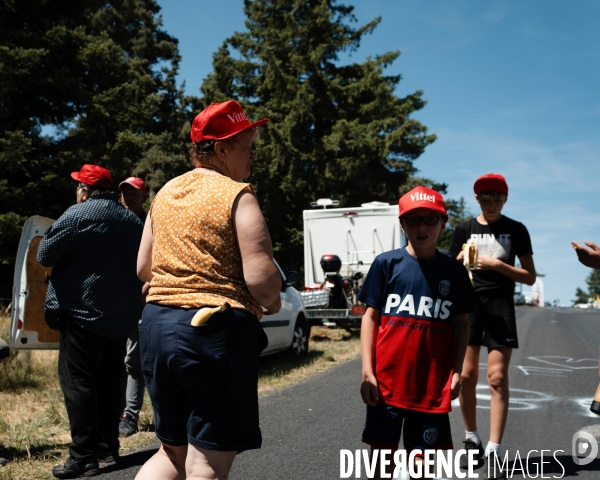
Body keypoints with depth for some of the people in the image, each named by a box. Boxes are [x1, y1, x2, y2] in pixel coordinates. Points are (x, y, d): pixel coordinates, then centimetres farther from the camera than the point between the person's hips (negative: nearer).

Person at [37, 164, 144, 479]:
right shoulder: (133, 221, 10)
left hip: (85, 314, -7)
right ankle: (108, 446, 22)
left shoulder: (77, 215, -11)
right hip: (122, 318, 7)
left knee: (77, 382, -3)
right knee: (109, 382, 15)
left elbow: (44, 256, -7)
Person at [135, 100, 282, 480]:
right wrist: (271, 303, 3)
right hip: (216, 329, -7)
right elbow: (261, 278, -18)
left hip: (157, 322, 8)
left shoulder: (165, 194, 13)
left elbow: (144, 268, 17)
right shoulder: (237, 196, -10)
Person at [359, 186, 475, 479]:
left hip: (432, 384, 1)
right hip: (387, 380, -1)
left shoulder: (454, 271, 5)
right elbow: (370, 317, 1)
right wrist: (367, 372, -5)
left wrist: (457, 371, 1)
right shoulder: (387, 263, 0)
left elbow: (461, 323, 10)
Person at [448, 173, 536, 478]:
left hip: (501, 305, -1)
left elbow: (530, 277, 2)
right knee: (467, 374, 2)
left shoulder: (516, 230, 5)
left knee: (497, 377, -7)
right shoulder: (464, 230, 7)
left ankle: (494, 450, -4)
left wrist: (497, 265, -10)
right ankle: (472, 441, 20)